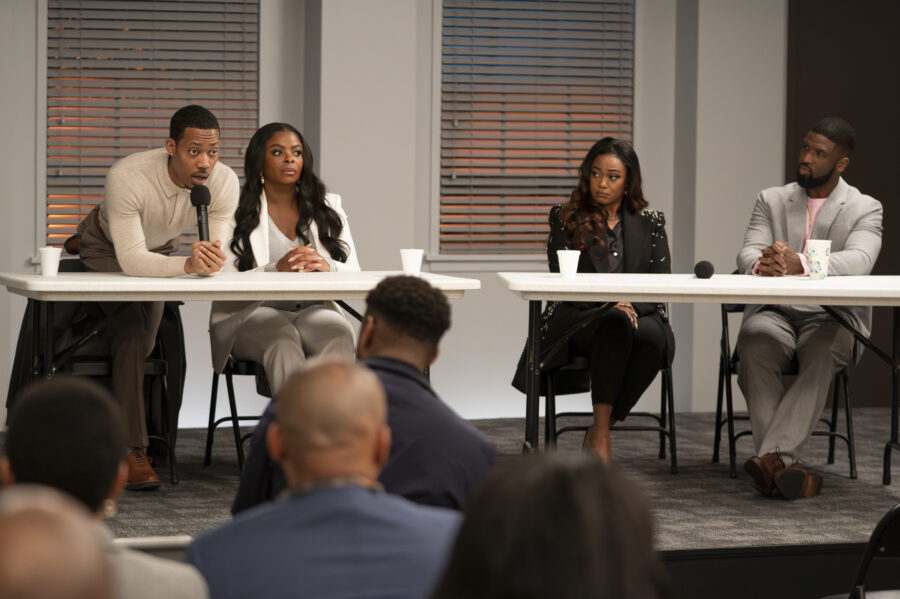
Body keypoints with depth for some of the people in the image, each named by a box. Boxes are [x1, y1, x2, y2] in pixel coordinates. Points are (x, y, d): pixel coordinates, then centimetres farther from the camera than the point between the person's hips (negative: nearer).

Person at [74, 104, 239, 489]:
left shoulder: (224, 182, -29)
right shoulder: (127, 177, -41)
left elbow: (218, 256, -27)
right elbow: (131, 260, -43)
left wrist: (210, 261, -52)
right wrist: (188, 264, -59)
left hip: (158, 249, 5)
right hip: (108, 249, -5)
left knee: (140, 341, -3)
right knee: (131, 331, -22)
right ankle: (133, 450, -22)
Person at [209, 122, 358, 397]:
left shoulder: (328, 208, 17)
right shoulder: (237, 212, 6)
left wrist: (327, 267, -16)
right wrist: (276, 269, -21)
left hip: (315, 310, 2)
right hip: (253, 314, -2)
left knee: (337, 340, -34)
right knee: (284, 343, -38)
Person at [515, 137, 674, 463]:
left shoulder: (650, 222, 14)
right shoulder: (565, 219, 10)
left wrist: (633, 307, -14)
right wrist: (609, 307, -16)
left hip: (638, 315, 2)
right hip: (578, 318, -2)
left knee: (653, 339, -35)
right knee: (615, 326, -38)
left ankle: (600, 430, -23)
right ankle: (600, 436, -39)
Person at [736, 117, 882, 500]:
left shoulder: (865, 209, 4)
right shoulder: (771, 200, 14)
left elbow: (858, 261, -17)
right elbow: (747, 252, 0)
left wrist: (800, 264, -36)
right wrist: (762, 265, -28)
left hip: (833, 318, -2)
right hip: (776, 313, 2)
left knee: (821, 353, -38)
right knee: (755, 346, -34)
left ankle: (772, 457, -49)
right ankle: (786, 465, -41)